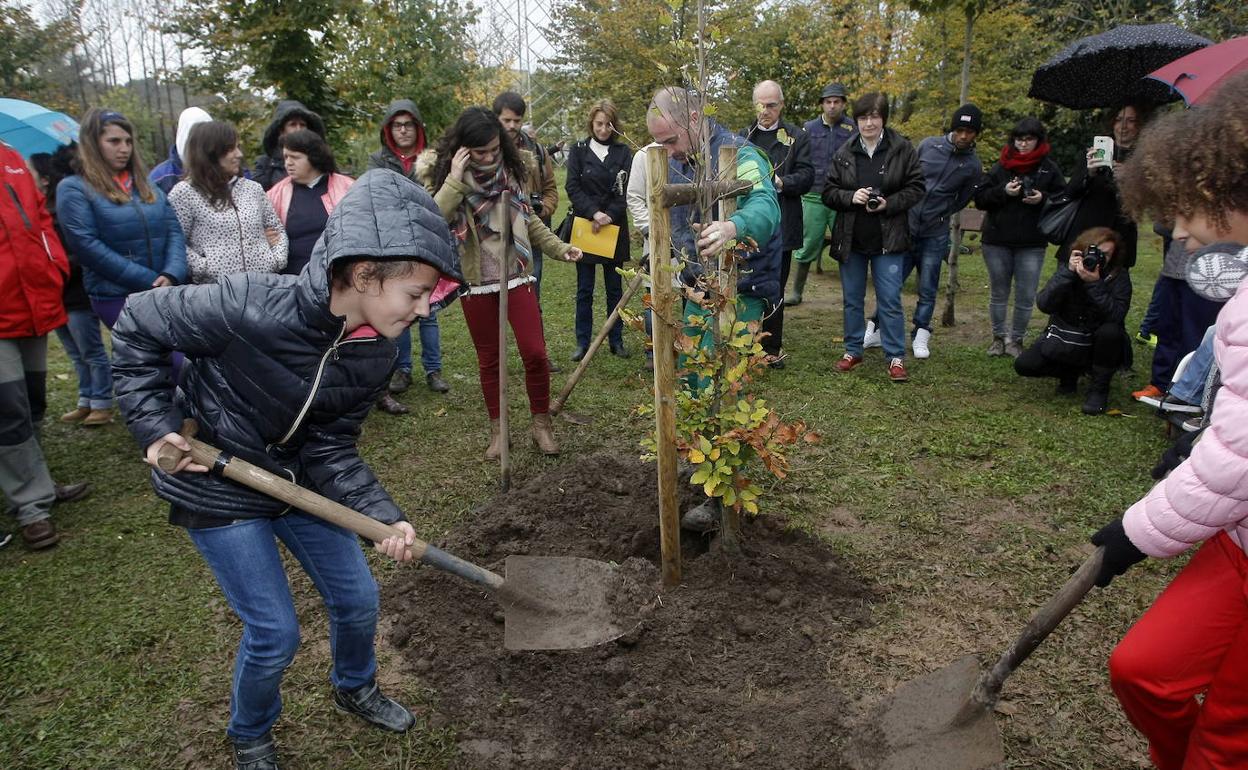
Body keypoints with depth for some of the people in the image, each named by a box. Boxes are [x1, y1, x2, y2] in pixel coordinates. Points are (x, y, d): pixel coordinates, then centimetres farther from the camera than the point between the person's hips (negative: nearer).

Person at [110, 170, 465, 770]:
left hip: (297, 479, 5)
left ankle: (355, 688, 46)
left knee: (358, 599, 12)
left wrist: (384, 516, -22)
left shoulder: (374, 355, -15)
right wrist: (155, 426, -18)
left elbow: (331, 450, -10)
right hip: (216, 489, -5)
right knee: (275, 633, 0)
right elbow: (137, 326, -16)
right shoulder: (250, 308, -33)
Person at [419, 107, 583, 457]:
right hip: (475, 281, -1)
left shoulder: (510, 169, 0)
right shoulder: (442, 173, -7)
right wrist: (455, 179, -25)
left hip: (515, 274, 1)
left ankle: (541, 424, 15)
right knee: (488, 358, 10)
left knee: (535, 352, -4)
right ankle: (497, 429, 26)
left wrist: (559, 247, 5)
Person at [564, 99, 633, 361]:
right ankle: (583, 342, 12)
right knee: (584, 290, 4)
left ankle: (616, 340, 17)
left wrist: (609, 216, -16)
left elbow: (626, 191, -2)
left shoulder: (623, 152, 5)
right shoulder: (578, 150, 4)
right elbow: (573, 188, -4)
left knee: (614, 288, 8)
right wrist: (594, 213, -17)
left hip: (614, 227, 1)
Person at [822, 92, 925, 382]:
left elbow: (916, 188, -2)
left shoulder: (902, 149, -4)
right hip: (850, 238, 3)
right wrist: (851, 197, -15)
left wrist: (889, 204, -17)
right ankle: (853, 350, 26)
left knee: (890, 300, -1)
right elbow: (829, 192, 4)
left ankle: (896, 357, 9)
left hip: (888, 239, -3)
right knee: (852, 299, 12)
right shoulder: (844, 153, 2)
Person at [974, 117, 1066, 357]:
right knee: (998, 294, 11)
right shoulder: (1001, 167, 4)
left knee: (1026, 298, 2)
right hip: (997, 241, 1)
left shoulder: (1050, 169, 2)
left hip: (1032, 245, -1)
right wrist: (1003, 191, -15)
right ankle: (999, 337, 27)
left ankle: (1016, 340, 17)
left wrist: (1043, 199, -17)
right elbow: (980, 199, 0)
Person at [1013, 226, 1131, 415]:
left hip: (1099, 347, -2)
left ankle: (1099, 388, -12)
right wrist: (1068, 273, -28)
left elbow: (1117, 316, -27)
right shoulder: (1067, 269, -6)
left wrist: (1095, 284, -35)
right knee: (1023, 364, -19)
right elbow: (1044, 305, -21)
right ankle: (1070, 371, 13)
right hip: (1064, 343, 2)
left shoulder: (1119, 275, -12)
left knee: (1110, 331, -35)